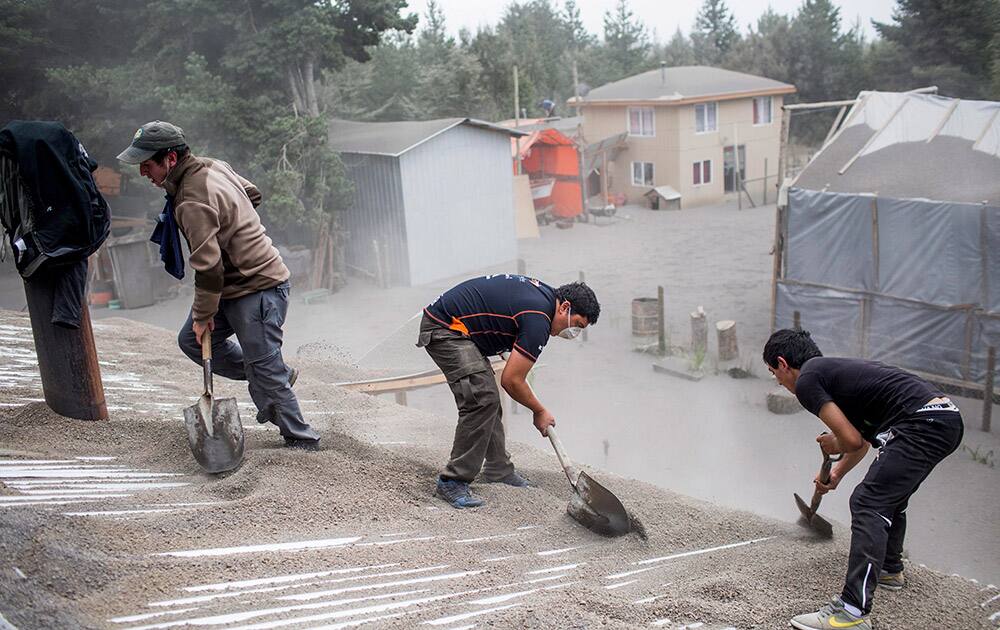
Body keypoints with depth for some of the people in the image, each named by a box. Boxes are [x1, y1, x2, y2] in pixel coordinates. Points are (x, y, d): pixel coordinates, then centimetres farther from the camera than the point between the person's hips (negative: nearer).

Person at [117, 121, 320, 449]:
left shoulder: (192, 202, -25)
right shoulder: (213, 165, 4)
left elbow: (208, 267, -26)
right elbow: (253, 194, 21)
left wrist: (202, 315, -13)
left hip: (257, 290, -10)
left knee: (265, 372, -3)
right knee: (191, 340, 15)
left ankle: (301, 440, 12)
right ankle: (277, 375, 22)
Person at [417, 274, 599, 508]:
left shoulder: (543, 293, 9)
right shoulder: (538, 319, -19)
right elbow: (511, 381, -15)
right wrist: (540, 411, 1)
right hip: (444, 329, -11)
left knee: (488, 399, 13)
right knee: (482, 400, -17)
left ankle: (497, 469, 23)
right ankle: (452, 481, -11)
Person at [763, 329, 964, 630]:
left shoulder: (806, 380, -3)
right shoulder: (834, 369, 26)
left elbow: (852, 440, -8)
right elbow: (863, 436, 40)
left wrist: (833, 445, 15)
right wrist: (837, 473, 53)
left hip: (922, 424, -10)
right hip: (948, 417, 10)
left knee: (868, 504, -12)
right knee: (890, 499, 28)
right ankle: (890, 570, 48)